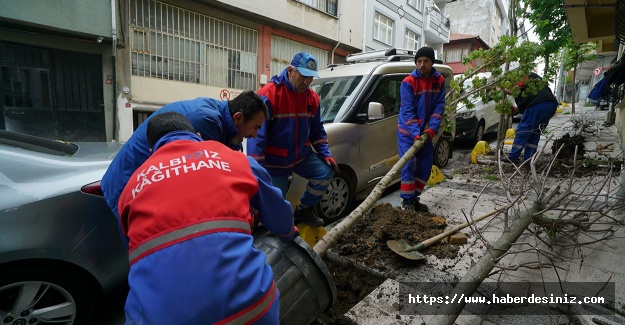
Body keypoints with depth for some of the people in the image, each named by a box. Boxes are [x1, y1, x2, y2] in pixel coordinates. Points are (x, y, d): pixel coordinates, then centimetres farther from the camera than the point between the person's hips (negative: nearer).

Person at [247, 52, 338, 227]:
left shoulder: (312, 97, 0)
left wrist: (325, 154, -3)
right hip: (275, 161, -5)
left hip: (303, 156, 5)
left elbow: (317, 130, 10)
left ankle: (304, 209, 11)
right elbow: (257, 133, -24)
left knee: (325, 172, -10)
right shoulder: (269, 94, -21)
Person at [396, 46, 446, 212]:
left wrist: (431, 129, -16)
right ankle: (407, 201, 2)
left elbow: (439, 106, -3)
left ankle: (414, 198, 22)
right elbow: (407, 111, -20)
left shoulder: (439, 80, -1)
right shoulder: (408, 82, -15)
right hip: (407, 132, -5)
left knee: (426, 166, 8)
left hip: (425, 131, 5)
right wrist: (415, 134, -28)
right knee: (408, 166, -8)